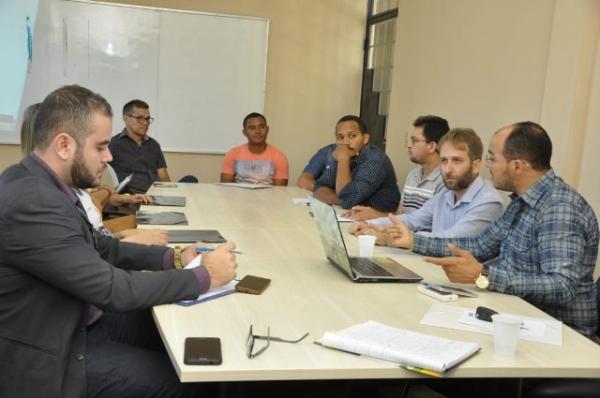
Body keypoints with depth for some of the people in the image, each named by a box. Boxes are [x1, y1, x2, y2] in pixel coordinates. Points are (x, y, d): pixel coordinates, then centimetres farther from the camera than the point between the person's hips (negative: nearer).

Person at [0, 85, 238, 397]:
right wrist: (204, 276, -17)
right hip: (46, 355, -9)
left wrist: (172, 258, -3)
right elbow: (112, 289, -28)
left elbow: (97, 247, 10)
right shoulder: (31, 203, -30)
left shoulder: (41, 184, 0)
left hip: (74, 320, 9)